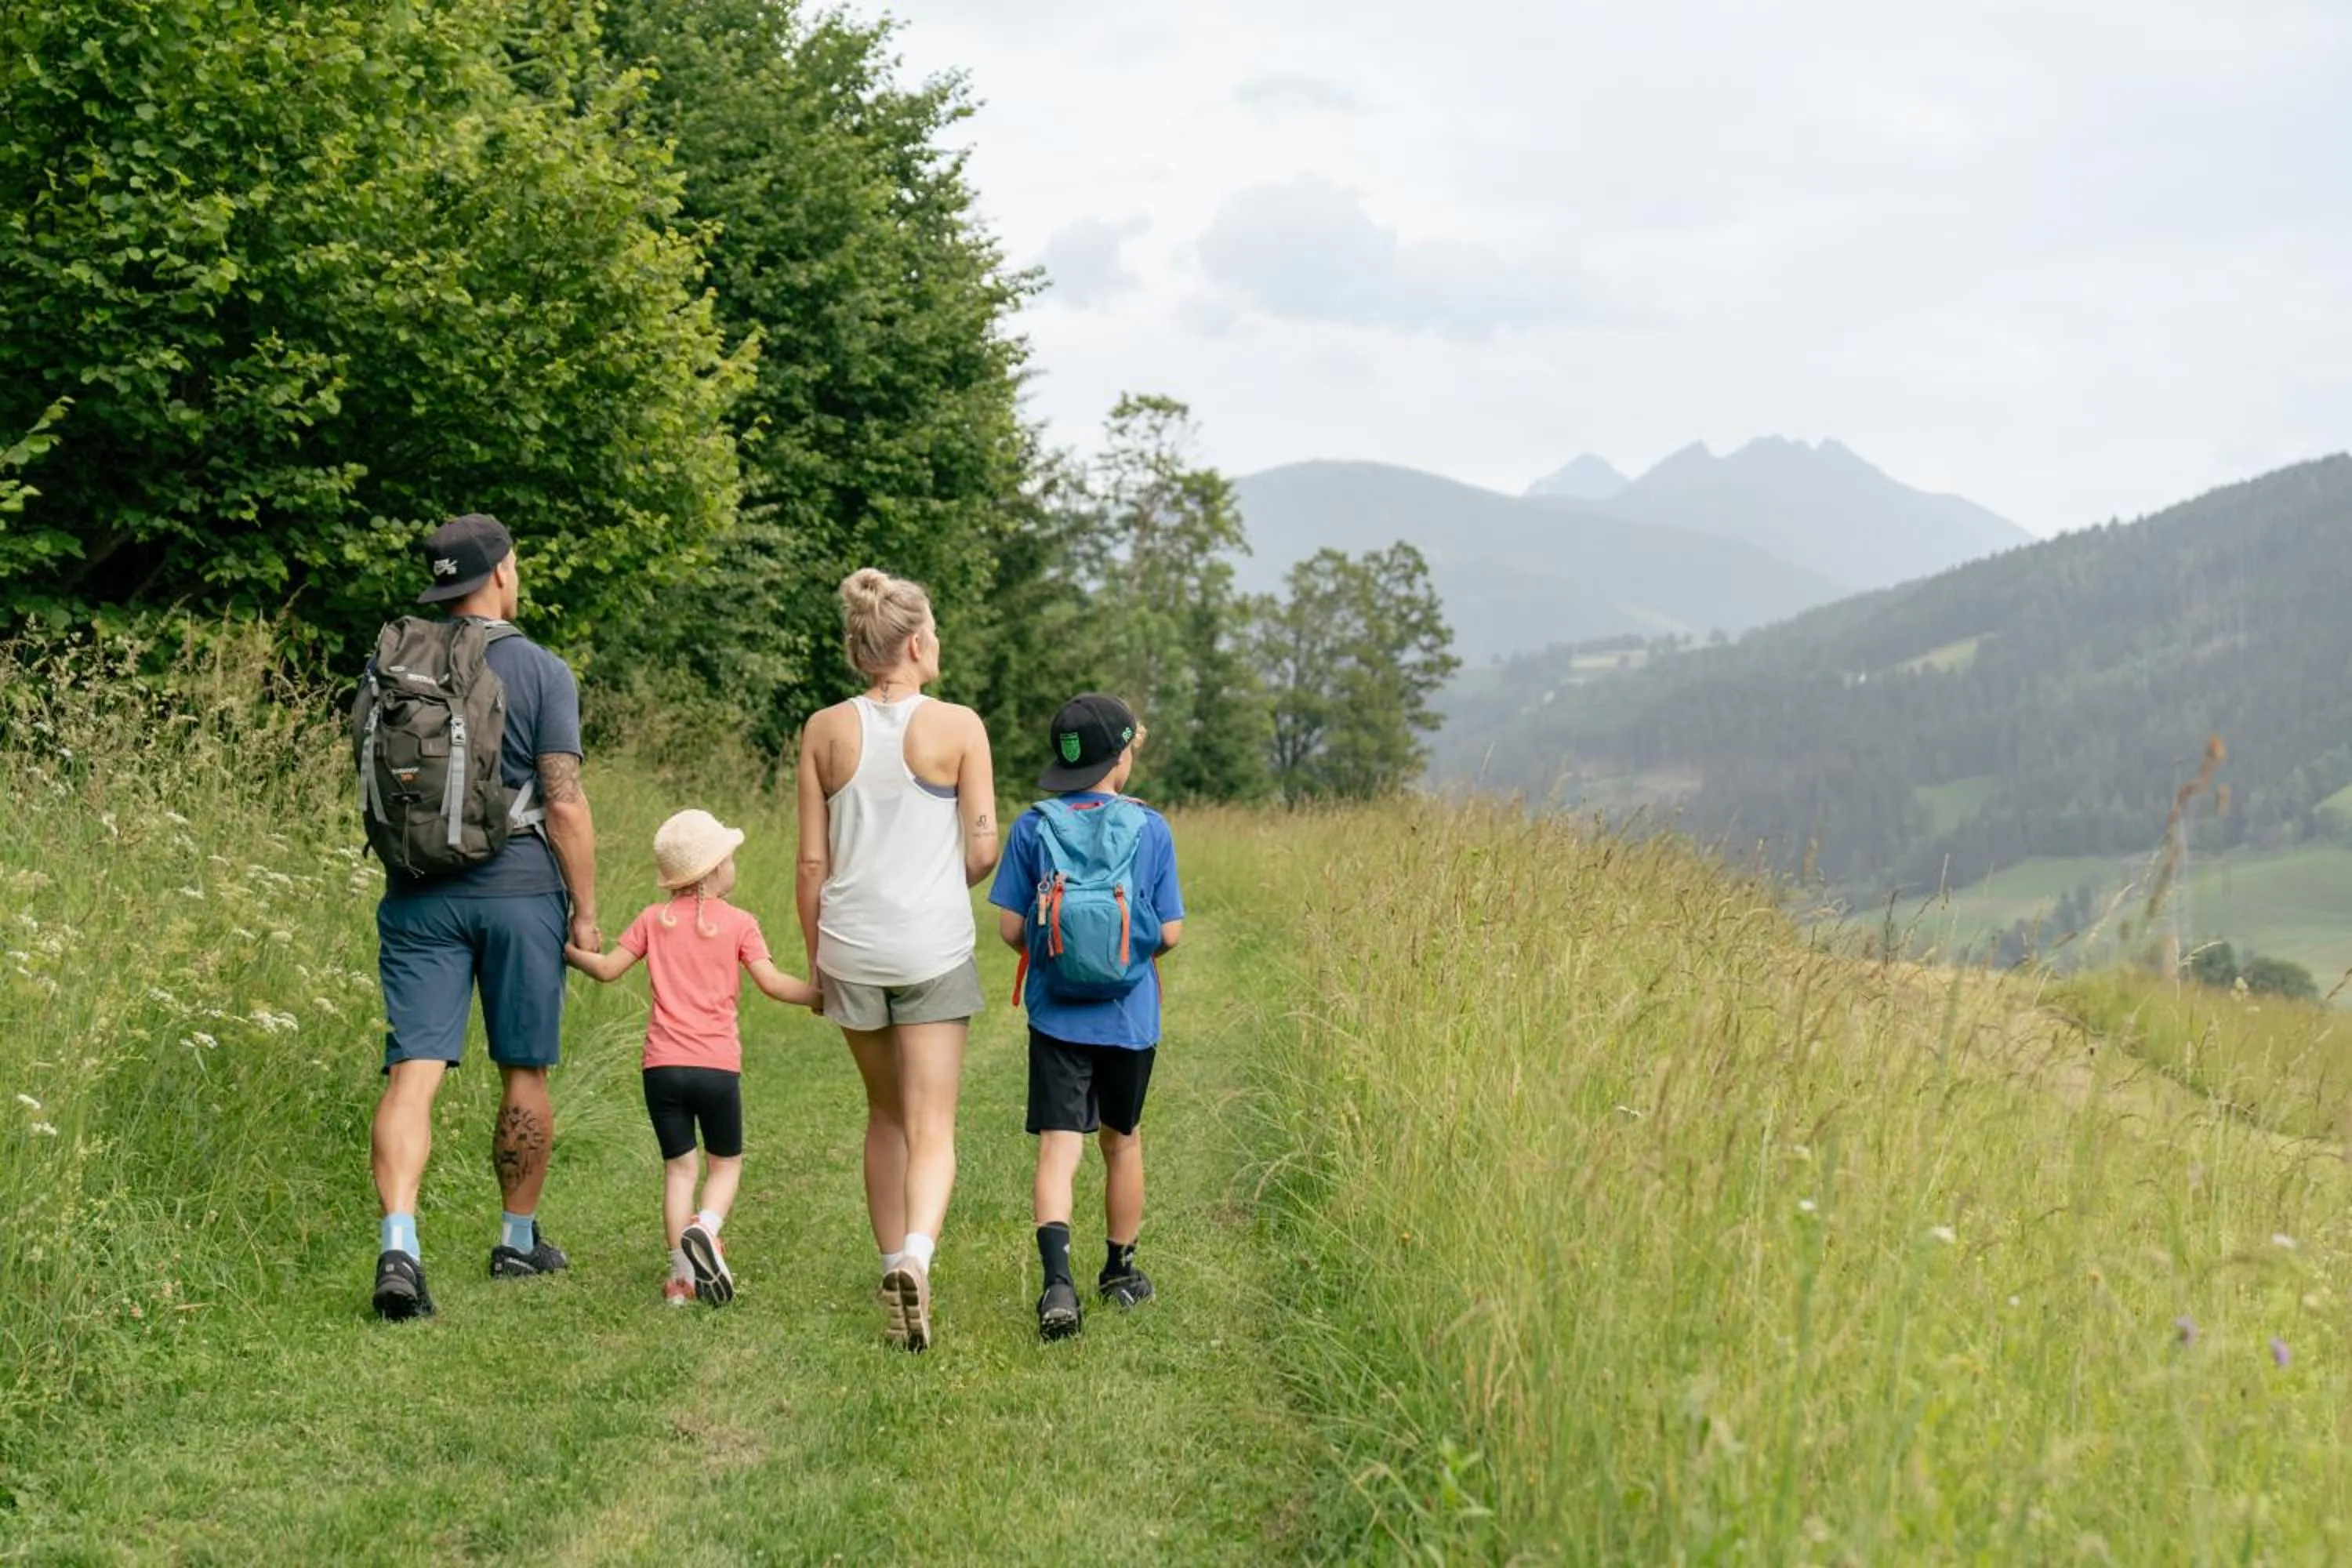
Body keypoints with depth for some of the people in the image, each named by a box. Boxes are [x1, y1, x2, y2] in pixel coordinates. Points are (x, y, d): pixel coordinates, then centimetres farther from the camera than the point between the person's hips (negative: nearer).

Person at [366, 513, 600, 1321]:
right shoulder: (541, 672, -6)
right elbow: (564, 804, -9)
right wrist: (585, 911, -2)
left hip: (417, 896, 3)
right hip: (520, 891, -2)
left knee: (414, 1069, -3)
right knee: (523, 1073, 12)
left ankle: (398, 1243, -20)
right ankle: (518, 1239, 26)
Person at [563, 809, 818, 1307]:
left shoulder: (654, 919, 8)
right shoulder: (738, 922, 1)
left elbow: (608, 969, 7)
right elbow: (773, 983, -7)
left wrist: (566, 950, 23)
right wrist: (821, 996, 3)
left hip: (663, 1065, 2)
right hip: (718, 1067, -2)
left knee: (678, 1166, 9)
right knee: (726, 1162, 13)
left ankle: (683, 1274, 0)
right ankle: (705, 1228, -16)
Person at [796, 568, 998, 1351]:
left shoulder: (825, 731, 1)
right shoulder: (958, 728, -6)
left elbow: (813, 862, 2)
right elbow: (983, 851, -5)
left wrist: (814, 956, 13)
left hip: (852, 948, 3)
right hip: (934, 948, -3)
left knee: (886, 1115, 21)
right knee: (932, 1128, -1)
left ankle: (893, 1268, 25)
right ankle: (916, 1255, -25)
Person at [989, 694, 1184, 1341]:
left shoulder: (1033, 827, -4)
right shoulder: (1151, 828, -5)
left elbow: (1011, 928, -3)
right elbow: (1170, 932, -3)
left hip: (1056, 1015, -1)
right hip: (1129, 1016, 1)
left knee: (1058, 1149, -5)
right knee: (1123, 1142, 18)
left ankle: (1058, 1281, -24)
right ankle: (1120, 1274, 32)